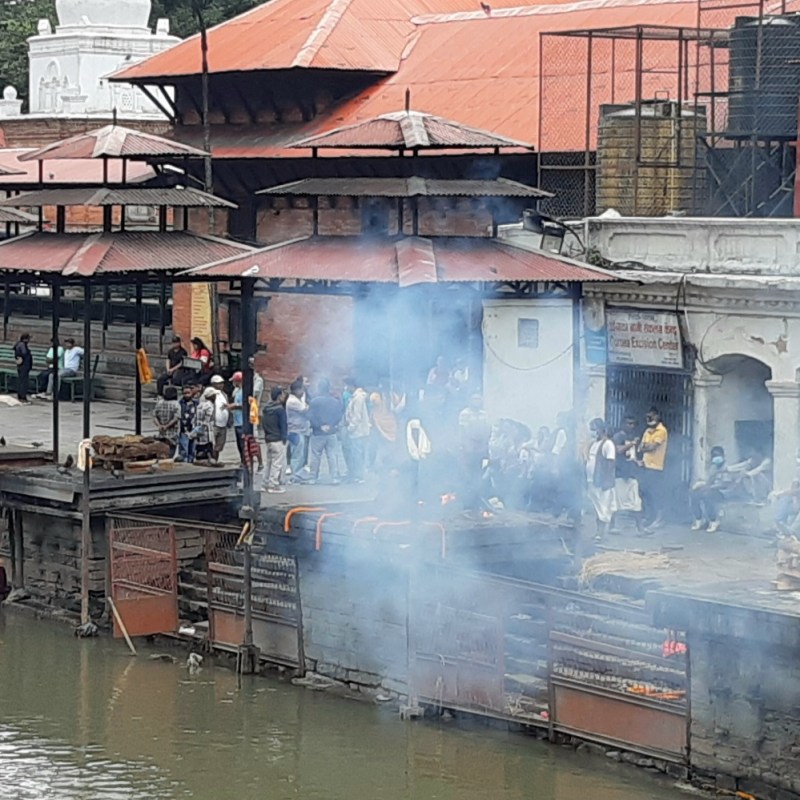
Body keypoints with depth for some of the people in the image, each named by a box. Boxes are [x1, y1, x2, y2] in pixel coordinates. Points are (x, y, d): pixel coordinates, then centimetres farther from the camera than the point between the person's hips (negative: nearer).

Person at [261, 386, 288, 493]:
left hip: (268, 439, 9)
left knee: (270, 462, 16)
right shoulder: (280, 409, -14)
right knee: (278, 463, -5)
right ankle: (274, 485, -7)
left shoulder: (266, 409, 11)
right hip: (278, 440, -9)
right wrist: (284, 438, -8)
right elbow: (283, 425, -15)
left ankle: (267, 484, 19)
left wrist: (267, 434, 18)